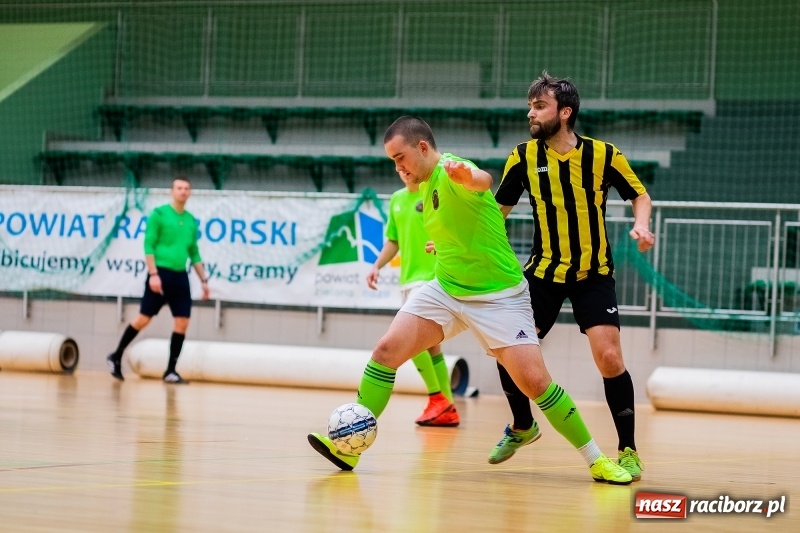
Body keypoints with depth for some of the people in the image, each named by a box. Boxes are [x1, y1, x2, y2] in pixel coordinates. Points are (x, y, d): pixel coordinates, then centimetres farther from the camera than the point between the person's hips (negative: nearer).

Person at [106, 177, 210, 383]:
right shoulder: (159, 214, -3)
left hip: (181, 276, 5)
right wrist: (153, 274, -17)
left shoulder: (191, 220, 13)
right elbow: (148, 245, -8)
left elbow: (194, 253, 20)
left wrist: (203, 280, 14)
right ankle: (116, 357, 13)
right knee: (144, 319, -4)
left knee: (182, 322, -3)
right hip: (161, 273, -5)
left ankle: (171, 370, 4)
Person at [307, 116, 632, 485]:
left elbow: (483, 180, -48)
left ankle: (596, 459, -1)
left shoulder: (450, 172, -21)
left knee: (534, 381, -15)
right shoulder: (427, 182, 5)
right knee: (386, 351, -8)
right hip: (445, 290, 8)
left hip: (498, 297, -8)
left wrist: (468, 175, -69)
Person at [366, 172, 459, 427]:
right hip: (408, 279, 8)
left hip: (432, 278, -8)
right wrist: (378, 265, 9)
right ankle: (448, 410, 14)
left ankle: (438, 398, -9)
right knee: (429, 343, 9)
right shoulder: (397, 199, 14)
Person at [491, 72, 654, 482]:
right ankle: (522, 427, 21)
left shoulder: (603, 155, -9)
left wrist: (641, 225, -15)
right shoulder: (523, 158, -4)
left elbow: (639, 194, 5)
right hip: (543, 271, 2)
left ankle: (628, 451, 1)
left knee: (609, 357, -15)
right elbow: (498, 209, 7)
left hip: (594, 275, -2)